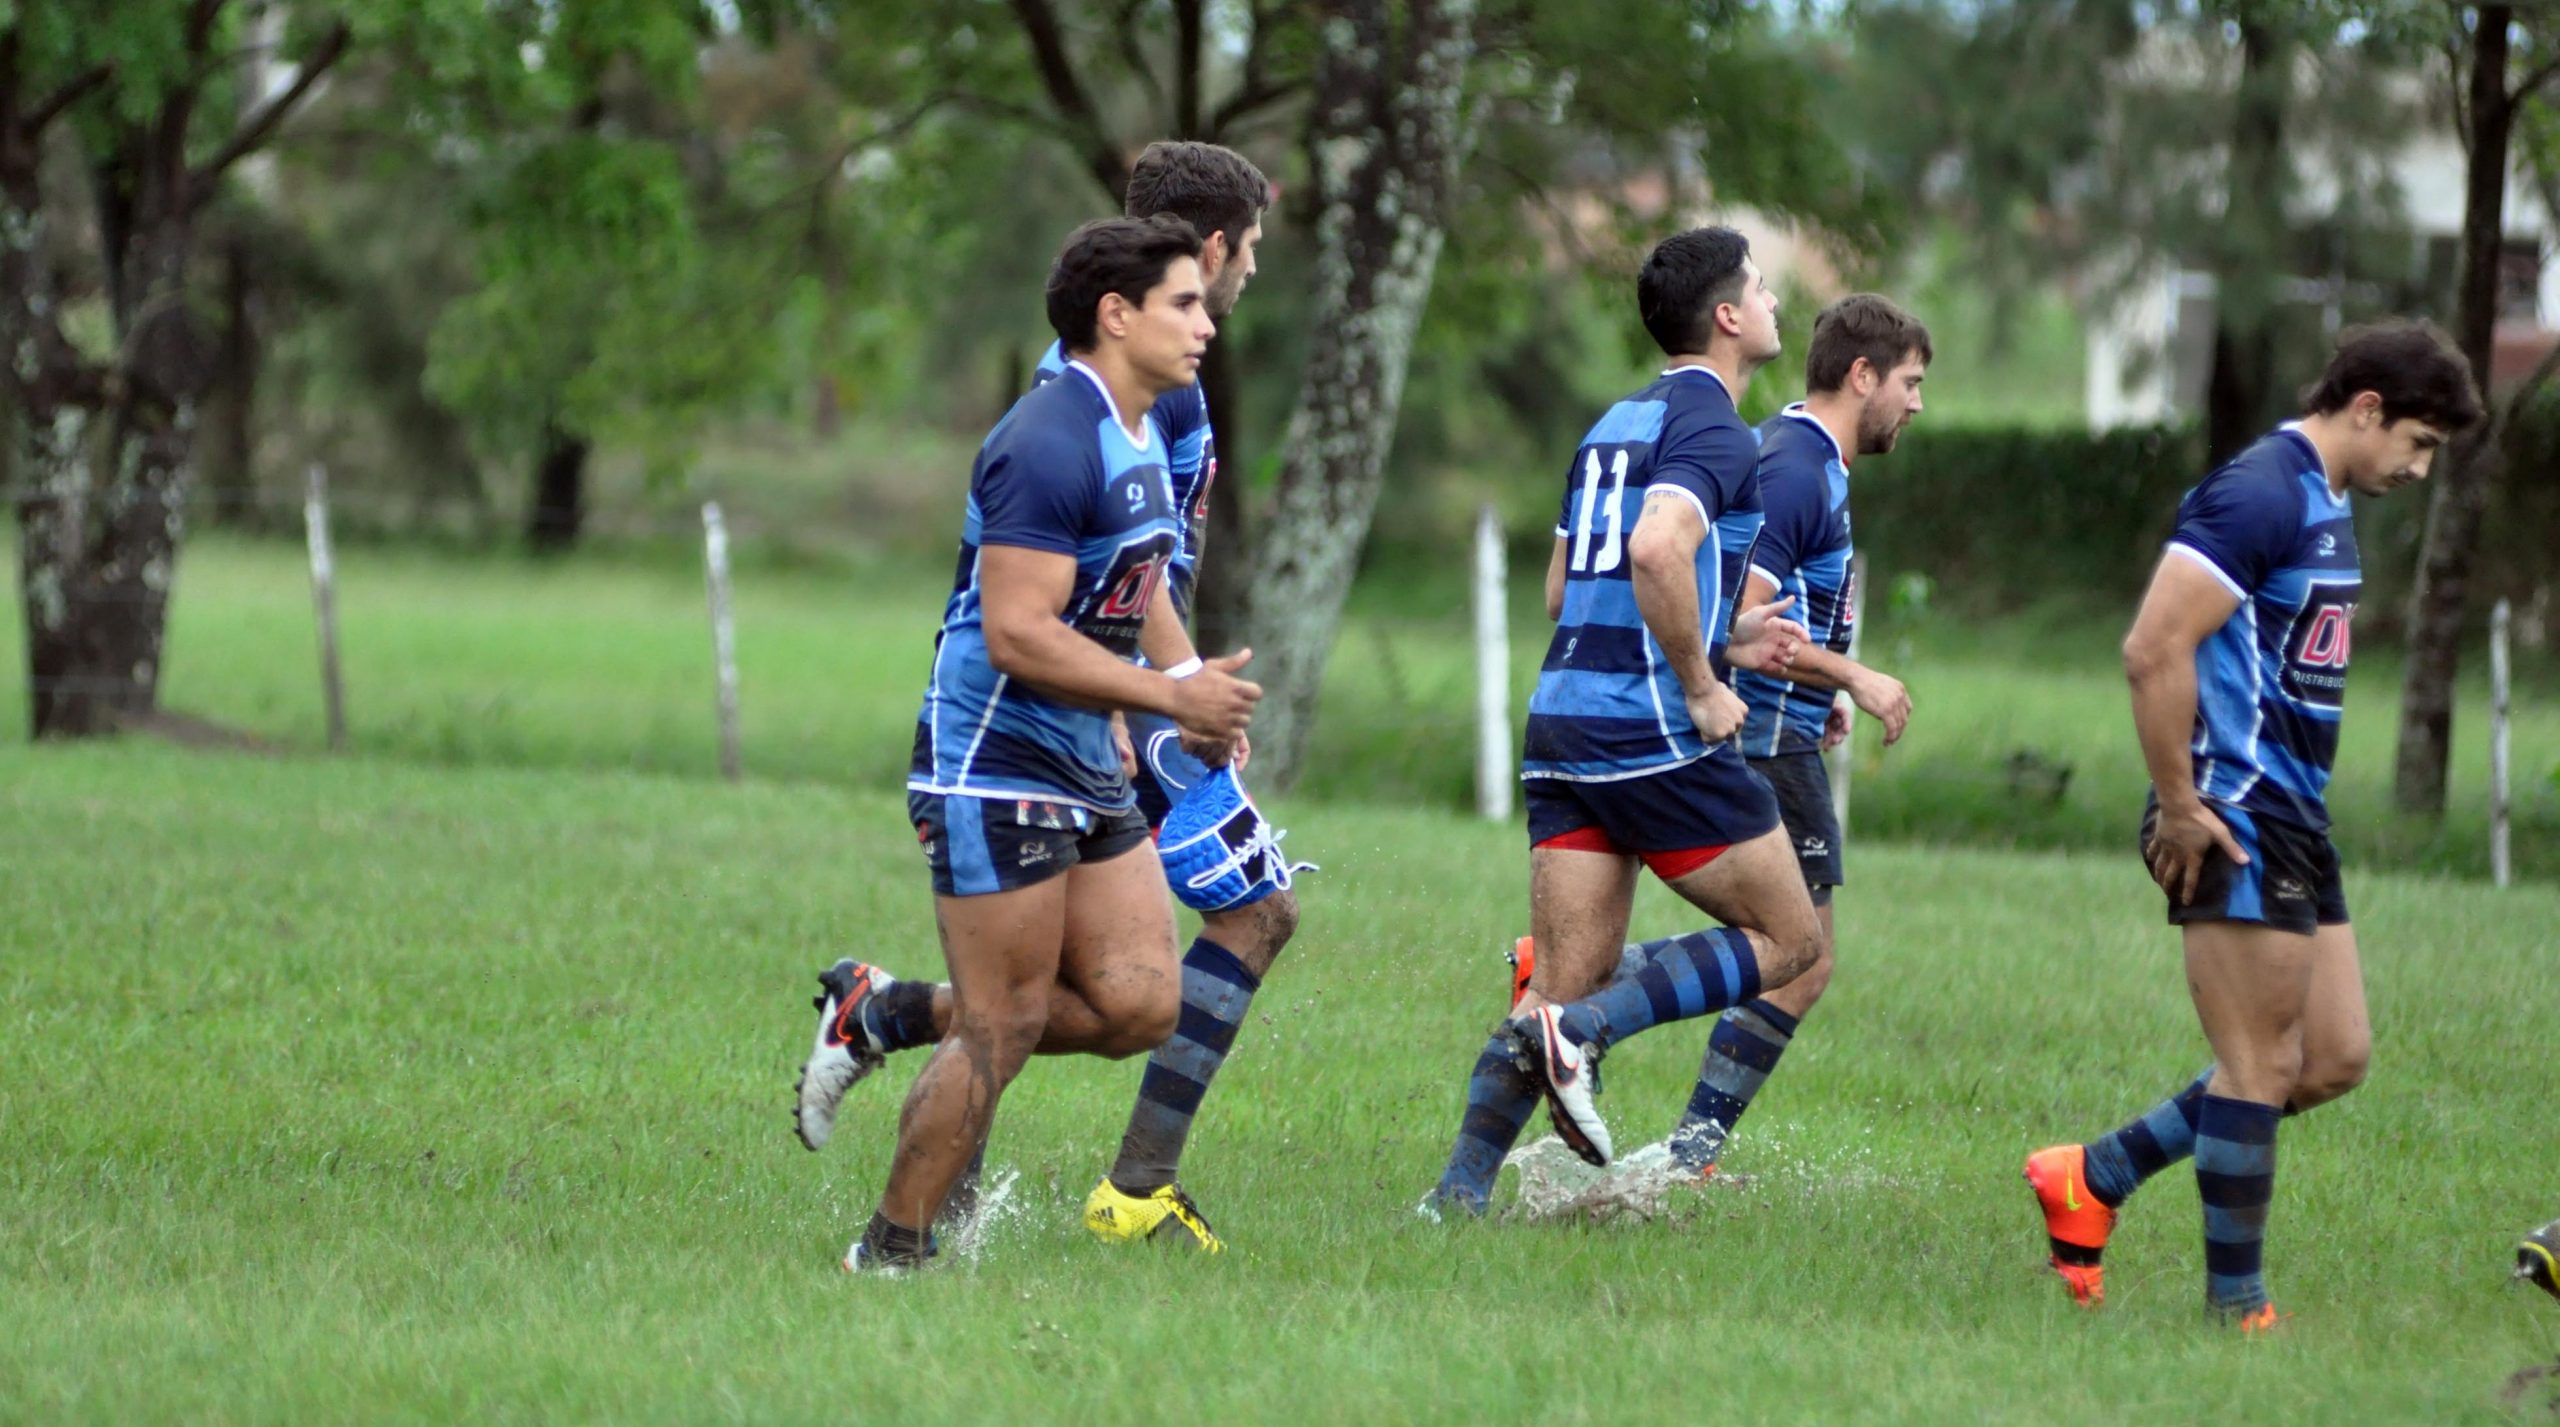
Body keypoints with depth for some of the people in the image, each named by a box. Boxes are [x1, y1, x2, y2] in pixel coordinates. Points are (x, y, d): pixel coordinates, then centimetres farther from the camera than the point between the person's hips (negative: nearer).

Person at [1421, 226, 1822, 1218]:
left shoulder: (1618, 423, 19)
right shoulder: (1712, 430, -9)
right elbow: (1657, 550, -27)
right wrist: (1703, 685, -17)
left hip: (1563, 721, 8)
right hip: (1656, 734, -8)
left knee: (1566, 983, 6)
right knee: (1788, 938, 5)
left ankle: (1460, 1189, -6)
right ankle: (1586, 1027, -11)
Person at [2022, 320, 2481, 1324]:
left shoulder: (2325, 506, 16)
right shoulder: (2263, 495, -16)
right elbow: (2155, 649, -23)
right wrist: (2179, 807, -20)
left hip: (2294, 824, 10)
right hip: (2237, 825, -10)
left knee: (2332, 1060, 10)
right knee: (2263, 1066, -4)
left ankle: (2094, 1177, 17)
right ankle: (2238, 1308, 4)